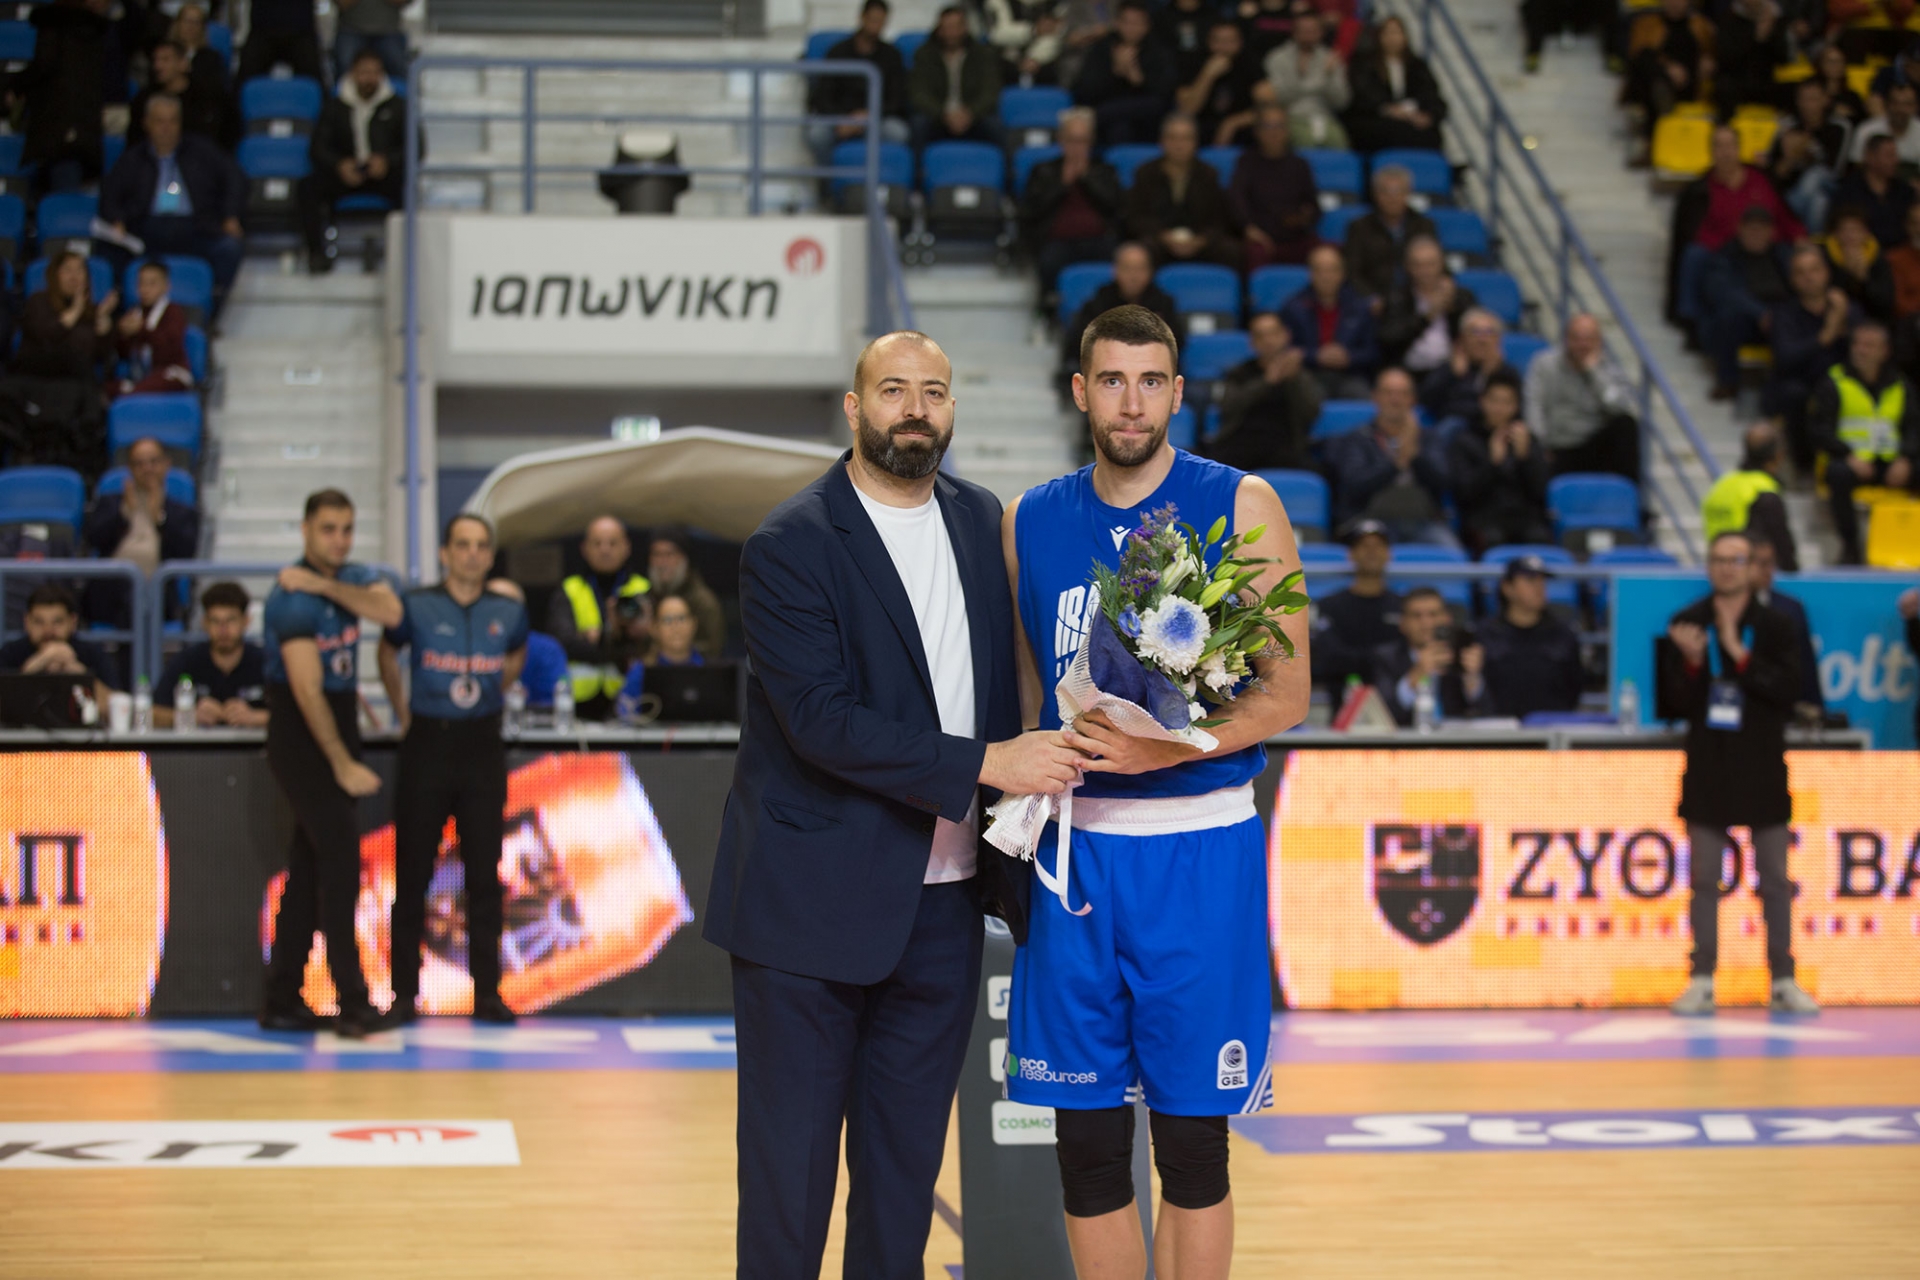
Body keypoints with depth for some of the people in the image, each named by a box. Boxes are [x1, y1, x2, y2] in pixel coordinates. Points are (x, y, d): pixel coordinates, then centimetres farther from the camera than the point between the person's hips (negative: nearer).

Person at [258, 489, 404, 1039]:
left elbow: (390, 612, -14)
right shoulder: (294, 597, -15)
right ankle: (353, 1004, -15)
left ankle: (281, 1003, 14)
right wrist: (344, 766, -20)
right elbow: (308, 691, -19)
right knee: (341, 859, -14)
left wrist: (327, 585, -20)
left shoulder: (353, 578, 9)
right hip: (301, 739, -8)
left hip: (339, 729, 8)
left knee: (311, 866, 9)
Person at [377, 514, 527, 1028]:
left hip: (482, 746, 2)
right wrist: (403, 712, 10)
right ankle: (404, 994, 7)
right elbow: (387, 656, 12)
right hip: (427, 745, -2)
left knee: (484, 873, 4)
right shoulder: (417, 607, -5)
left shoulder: (508, 613, 1)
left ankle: (487, 993, 11)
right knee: (412, 873, 1)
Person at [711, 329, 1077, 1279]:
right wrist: (984, 764, -21)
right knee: (790, 1165, 3)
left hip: (942, 903, 5)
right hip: (811, 908, -5)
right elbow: (821, 720, -19)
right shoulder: (790, 545, -10)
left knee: (906, 1166, 11)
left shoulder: (981, 522, 9)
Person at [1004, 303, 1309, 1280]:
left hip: (1198, 846, -3)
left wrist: (1164, 749, -19)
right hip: (1072, 844, 3)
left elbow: (1286, 694, -5)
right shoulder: (1031, 521, 9)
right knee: (1086, 1140, 5)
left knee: (1192, 1143, 2)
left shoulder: (1240, 506, -2)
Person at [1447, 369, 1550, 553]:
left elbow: (1538, 491, 6)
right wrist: (1493, 461, -11)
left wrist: (1524, 454, -7)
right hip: (1484, 517, -2)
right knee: (1492, 540, -36)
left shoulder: (1527, 437, 17)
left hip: (1526, 515, 2)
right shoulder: (1464, 440, 11)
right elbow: (1463, 494, -1)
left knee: (1540, 538, -31)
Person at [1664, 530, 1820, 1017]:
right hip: (1708, 766, 1)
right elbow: (1676, 699, -2)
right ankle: (1702, 982, 9)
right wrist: (1692, 662, -21)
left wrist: (1739, 654, -21)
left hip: (1762, 768, -1)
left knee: (1775, 880, 3)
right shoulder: (1687, 623, 0)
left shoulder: (1773, 625, -2)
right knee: (1704, 878, 4)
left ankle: (1784, 981, 10)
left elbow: (1786, 690, -12)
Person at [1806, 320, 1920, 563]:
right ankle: (1850, 545, -25)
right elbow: (1818, 429, -1)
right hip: (1850, 461, -2)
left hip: (1891, 462, 2)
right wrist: (1849, 456, -17)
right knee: (1838, 475, -38)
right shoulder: (1833, 384, 8)